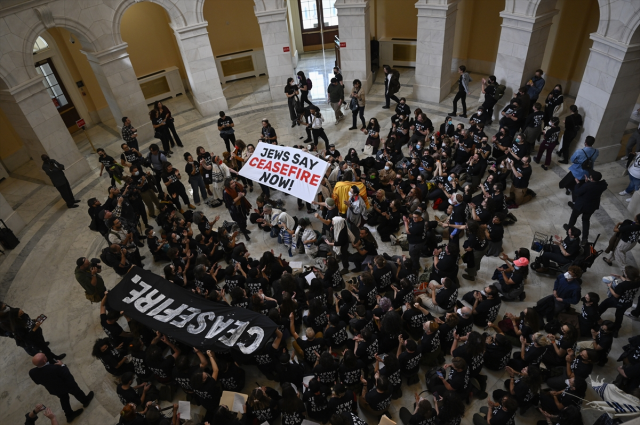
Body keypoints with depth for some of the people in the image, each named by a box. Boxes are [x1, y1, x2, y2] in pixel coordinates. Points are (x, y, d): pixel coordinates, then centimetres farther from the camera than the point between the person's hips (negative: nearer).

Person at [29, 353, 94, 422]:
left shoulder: (32, 372, -28)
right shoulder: (55, 368, -44)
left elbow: (38, 382, -6)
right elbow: (67, 376, -28)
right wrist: (62, 365, -18)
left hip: (54, 390, 4)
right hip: (66, 386, -4)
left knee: (63, 399, 30)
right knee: (77, 392, 27)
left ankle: (70, 415, 48)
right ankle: (85, 401, 53)